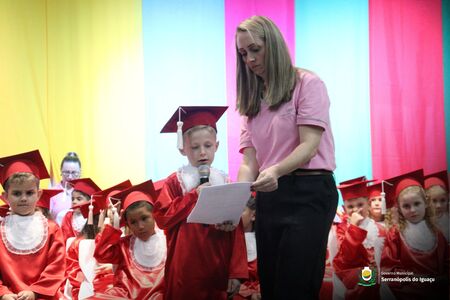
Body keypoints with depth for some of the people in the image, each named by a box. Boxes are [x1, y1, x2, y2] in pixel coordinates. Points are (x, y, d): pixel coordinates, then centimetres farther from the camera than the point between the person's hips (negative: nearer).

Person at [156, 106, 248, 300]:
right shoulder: (175, 182, 2)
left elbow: (237, 232, 2)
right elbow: (162, 218, -11)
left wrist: (237, 272, -5)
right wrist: (194, 195, -14)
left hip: (217, 268, 2)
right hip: (185, 270, -2)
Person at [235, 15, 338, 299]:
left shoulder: (307, 84, -2)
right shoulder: (252, 99, 16)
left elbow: (309, 147, -13)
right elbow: (249, 161, 7)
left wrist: (275, 170, -32)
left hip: (308, 192, -6)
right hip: (268, 196, 7)